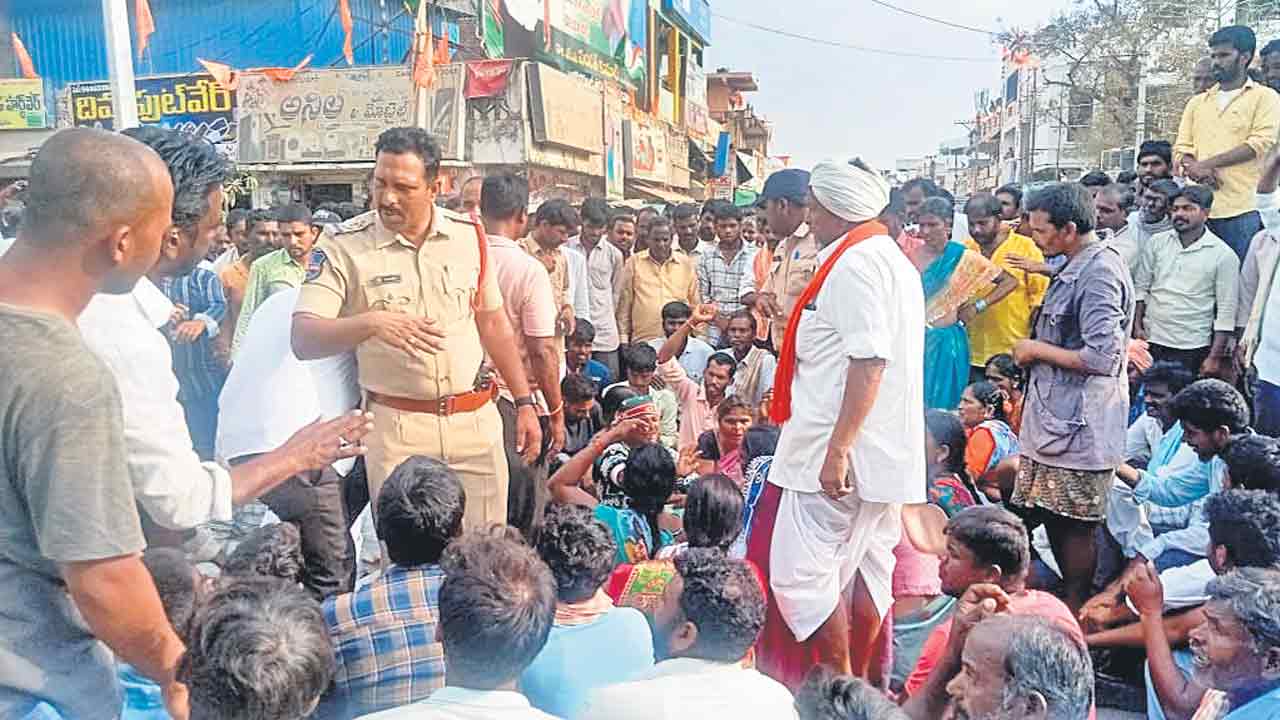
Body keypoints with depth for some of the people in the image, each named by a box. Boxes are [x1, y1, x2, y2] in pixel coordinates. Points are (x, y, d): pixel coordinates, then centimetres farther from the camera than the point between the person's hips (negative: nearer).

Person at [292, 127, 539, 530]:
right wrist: (372, 322, -32)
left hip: (476, 419, 3)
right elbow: (302, 339, -14)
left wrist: (525, 403, 10)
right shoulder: (344, 248, -7)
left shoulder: (469, 236, 3)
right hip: (396, 427, -2)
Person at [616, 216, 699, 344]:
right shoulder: (633, 262, 6)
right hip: (642, 342, -1)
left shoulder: (687, 264, 9)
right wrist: (623, 338, 6)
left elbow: (695, 304, 14)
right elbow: (624, 303, 8)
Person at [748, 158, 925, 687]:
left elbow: (869, 363, -24)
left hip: (836, 452, -10)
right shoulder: (895, 261, 18)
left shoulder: (854, 265, -15)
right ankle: (860, 682, 24)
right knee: (866, 567, 14)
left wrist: (837, 450, -24)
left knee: (799, 571, -3)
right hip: (886, 452, 10)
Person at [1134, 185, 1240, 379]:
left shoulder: (1224, 255, -3)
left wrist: (1215, 357, -7)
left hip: (1192, 348, -3)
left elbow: (1226, 312, -4)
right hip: (1151, 340, 3)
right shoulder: (1157, 242, 5)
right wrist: (1137, 326, 1)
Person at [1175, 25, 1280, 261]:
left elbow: (1260, 143, -8)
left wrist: (1206, 163, -12)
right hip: (1200, 207, 4)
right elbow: (1182, 148, 12)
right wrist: (1197, 170, -10)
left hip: (1242, 208, -4)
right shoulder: (1197, 102, 19)